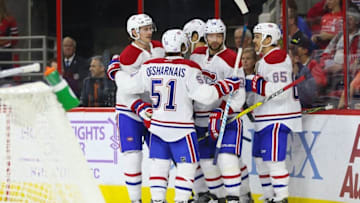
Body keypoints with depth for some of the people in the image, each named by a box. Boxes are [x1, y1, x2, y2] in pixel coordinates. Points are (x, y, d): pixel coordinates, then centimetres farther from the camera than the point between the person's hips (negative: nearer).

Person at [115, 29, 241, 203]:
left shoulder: (149, 67, 1)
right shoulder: (189, 68, -13)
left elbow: (129, 85, 6)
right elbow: (204, 95, -19)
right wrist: (227, 86, -8)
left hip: (157, 125, 5)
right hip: (181, 128, -5)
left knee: (159, 163, 12)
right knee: (187, 164, 3)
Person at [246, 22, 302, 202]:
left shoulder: (277, 58, -16)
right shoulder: (265, 59, 18)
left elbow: (280, 91, -25)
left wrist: (254, 85, -23)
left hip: (278, 118, -11)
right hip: (265, 119, 11)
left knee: (274, 159, -11)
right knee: (260, 158, 14)